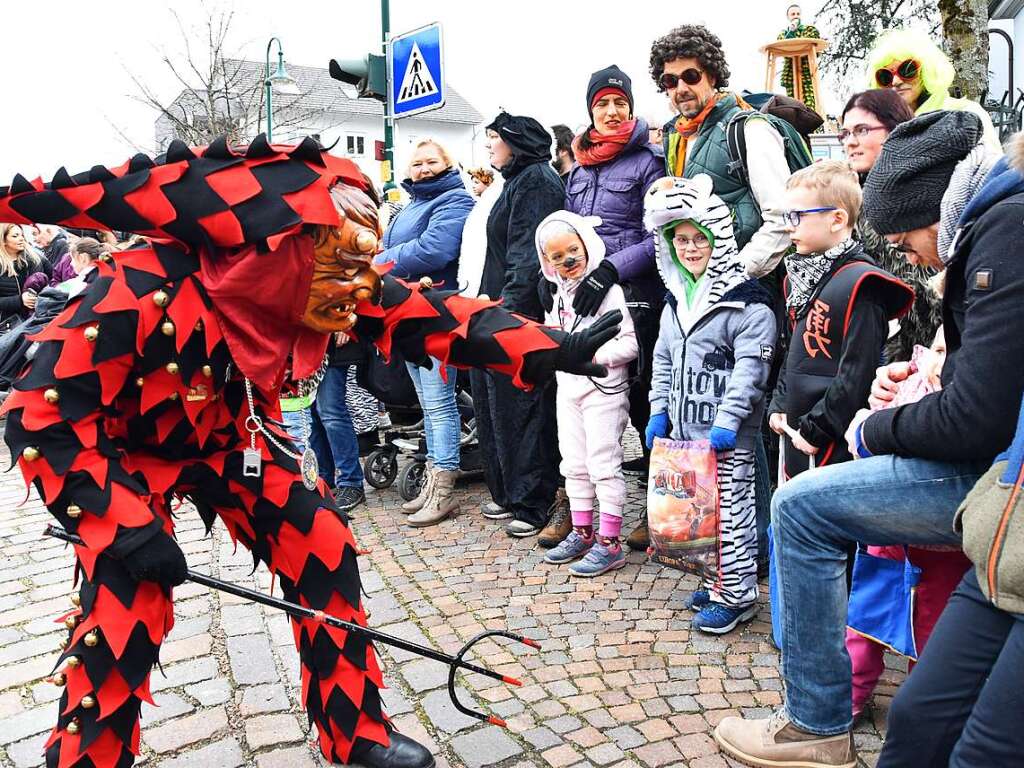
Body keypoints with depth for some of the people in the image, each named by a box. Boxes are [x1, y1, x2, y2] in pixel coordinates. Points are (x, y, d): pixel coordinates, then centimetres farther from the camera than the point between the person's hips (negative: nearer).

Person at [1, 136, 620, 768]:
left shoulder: (324, 287, -23)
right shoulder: (143, 295, -37)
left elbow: (422, 314, -21)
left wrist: (550, 349, -27)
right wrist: (124, 526, -30)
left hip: (233, 436, 5)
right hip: (129, 451, -4)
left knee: (324, 551, -1)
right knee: (126, 607, -13)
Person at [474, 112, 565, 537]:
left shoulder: (535, 181, -10)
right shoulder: (517, 181, 21)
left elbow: (529, 254, -20)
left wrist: (509, 307, -24)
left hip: (520, 315, -10)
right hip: (501, 314, 10)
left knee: (520, 408, -4)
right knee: (494, 403, 13)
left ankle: (532, 502, 6)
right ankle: (508, 491, 24)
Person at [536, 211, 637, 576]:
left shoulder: (607, 289, -14)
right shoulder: (560, 294, 11)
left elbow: (629, 344, -17)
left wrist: (591, 356, -22)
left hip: (603, 389, -8)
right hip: (569, 388, 8)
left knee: (604, 466, -3)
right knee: (574, 465, 15)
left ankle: (609, 543, 6)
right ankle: (582, 533, 27)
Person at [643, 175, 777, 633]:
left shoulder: (747, 303, -13)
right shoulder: (676, 300, 12)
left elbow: (750, 368, -17)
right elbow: (664, 360, 17)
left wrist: (727, 420, -20)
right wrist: (659, 411, 11)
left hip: (728, 438, -8)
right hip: (684, 430, 8)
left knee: (731, 510, -1)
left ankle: (738, 594, 12)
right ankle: (715, 581, 31)